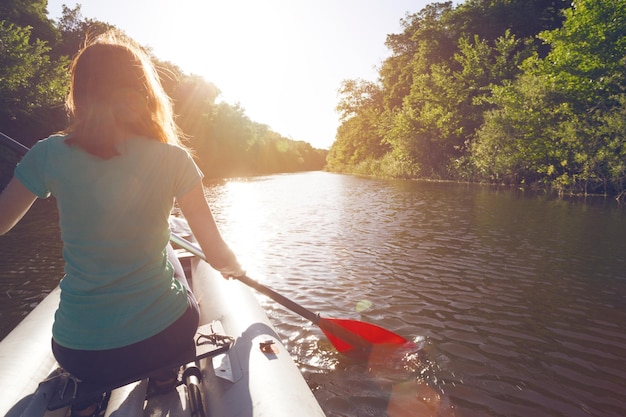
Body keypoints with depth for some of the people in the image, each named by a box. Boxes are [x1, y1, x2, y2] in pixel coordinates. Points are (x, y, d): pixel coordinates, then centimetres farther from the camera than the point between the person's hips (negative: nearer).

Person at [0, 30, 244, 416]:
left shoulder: (49, 155, -11)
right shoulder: (172, 158, -14)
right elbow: (219, 257, -10)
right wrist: (236, 268, 11)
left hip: (77, 354, 3)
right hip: (162, 337, -2)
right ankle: (163, 376, 32)